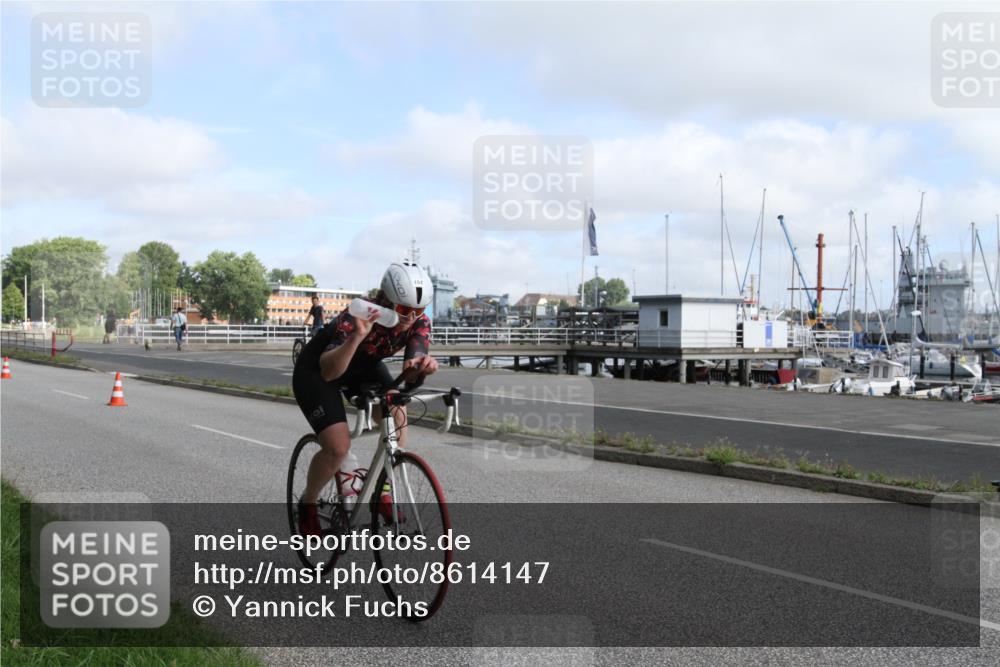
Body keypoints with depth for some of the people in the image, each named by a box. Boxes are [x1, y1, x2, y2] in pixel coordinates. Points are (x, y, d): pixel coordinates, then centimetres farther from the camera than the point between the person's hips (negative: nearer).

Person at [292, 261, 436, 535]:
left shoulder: (419, 322, -23)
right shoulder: (356, 319, -38)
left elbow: (410, 372, -34)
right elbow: (328, 373, -49)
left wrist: (421, 363, -57)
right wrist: (357, 337, -64)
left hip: (363, 367, 6)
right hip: (316, 371, -5)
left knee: (397, 415, -18)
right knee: (338, 447, -19)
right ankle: (307, 504, 9)